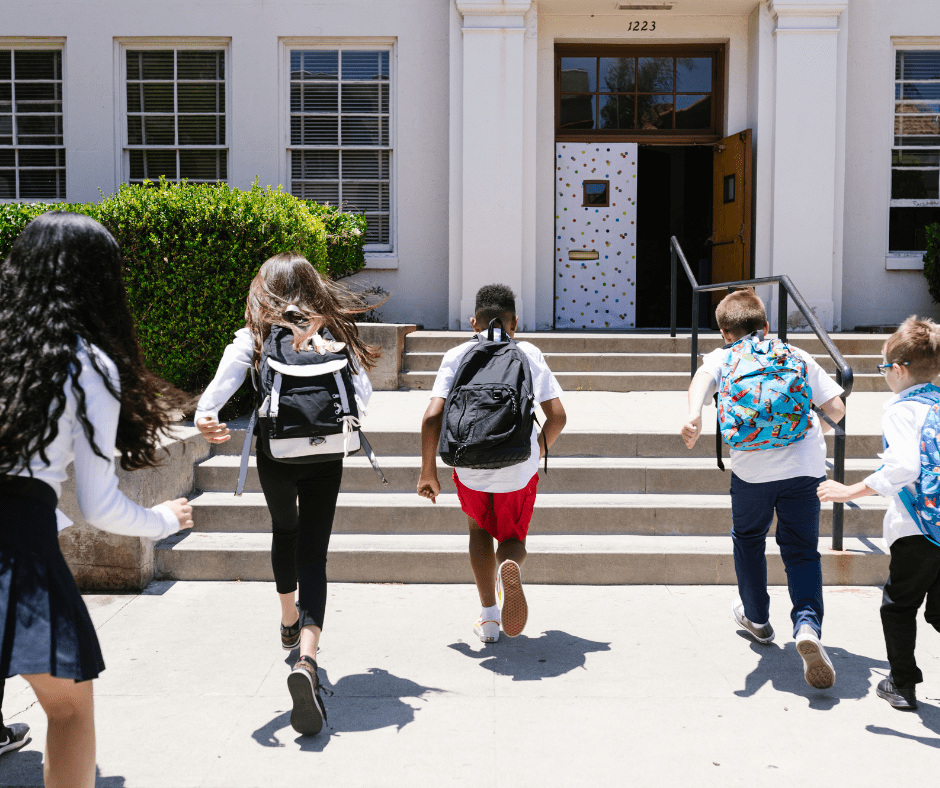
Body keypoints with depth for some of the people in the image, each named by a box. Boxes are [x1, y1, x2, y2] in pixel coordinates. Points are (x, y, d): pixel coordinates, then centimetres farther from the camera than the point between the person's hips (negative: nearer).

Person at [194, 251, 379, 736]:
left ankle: (289, 621, 50)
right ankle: (307, 657, -22)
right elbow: (363, 396, -2)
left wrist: (206, 415, -34)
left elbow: (223, 383, -20)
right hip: (326, 460, -1)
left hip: (276, 457, 1)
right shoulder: (335, 335, 0)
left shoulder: (254, 339, -2)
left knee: (285, 531, 28)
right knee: (313, 554, 0)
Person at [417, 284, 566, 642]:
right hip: (519, 468, 0)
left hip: (470, 467, 0)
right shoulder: (529, 354, 4)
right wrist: (540, 448, 20)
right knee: (513, 538, 20)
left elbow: (432, 417, -8)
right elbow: (557, 416, -1)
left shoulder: (457, 356, 2)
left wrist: (428, 471, 2)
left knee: (479, 528, 27)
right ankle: (509, 565, -18)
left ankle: (489, 618, 22)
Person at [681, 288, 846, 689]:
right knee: (802, 550, 9)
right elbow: (836, 408, 11)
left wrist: (693, 416, -29)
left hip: (753, 465, -1)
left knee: (748, 538, 24)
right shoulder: (797, 355, 17)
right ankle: (808, 624, -16)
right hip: (805, 464, 1)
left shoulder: (723, 356, 13)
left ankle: (756, 617, 40)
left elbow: (703, 378, -12)